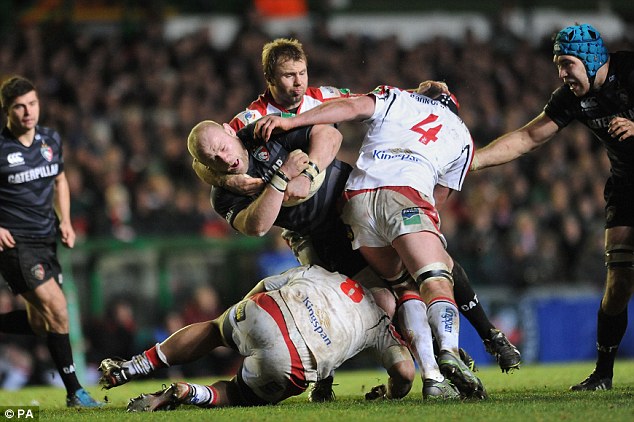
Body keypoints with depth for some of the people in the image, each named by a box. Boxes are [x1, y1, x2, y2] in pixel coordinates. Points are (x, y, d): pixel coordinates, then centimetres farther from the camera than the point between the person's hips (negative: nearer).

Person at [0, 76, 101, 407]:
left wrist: (65, 221, 9)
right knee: (57, 310, -16)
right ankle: (74, 391, -7)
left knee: (39, 324, 9)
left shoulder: (51, 140, 5)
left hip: (46, 241, 7)